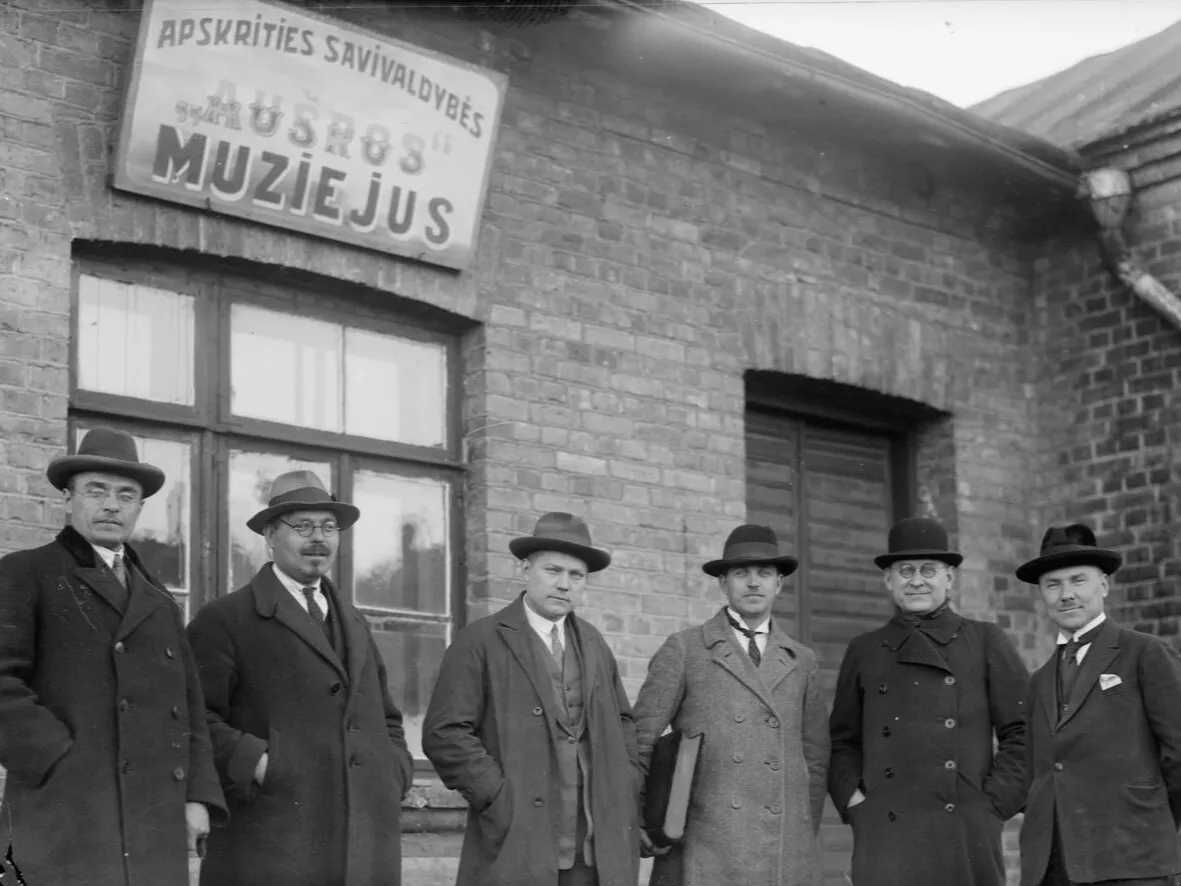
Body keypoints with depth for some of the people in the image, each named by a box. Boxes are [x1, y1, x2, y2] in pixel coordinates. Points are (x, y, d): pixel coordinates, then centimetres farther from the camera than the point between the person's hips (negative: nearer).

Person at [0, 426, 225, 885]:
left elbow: (187, 709, 19)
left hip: (153, 830, 6)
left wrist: (196, 797, 5)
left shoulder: (160, 603, 24)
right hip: (64, 818, -5)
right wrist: (64, 763, -13)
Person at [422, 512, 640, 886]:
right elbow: (445, 733, -8)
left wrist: (623, 794, 9)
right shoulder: (480, 641, -1)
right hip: (516, 851, -5)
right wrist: (501, 801, -12)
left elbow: (623, 724, 25)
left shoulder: (593, 644, 17)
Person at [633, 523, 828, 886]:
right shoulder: (683, 650, 5)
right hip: (700, 852, -3)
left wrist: (805, 840, 13)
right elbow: (638, 740, 4)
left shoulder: (801, 661, 15)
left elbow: (814, 757, 18)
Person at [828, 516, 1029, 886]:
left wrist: (995, 804, -2)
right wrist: (853, 800, 3)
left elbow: (1023, 732, 6)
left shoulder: (986, 642, 9)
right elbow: (842, 741, 18)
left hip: (966, 837, 0)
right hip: (887, 839, 0)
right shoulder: (863, 651, 13)